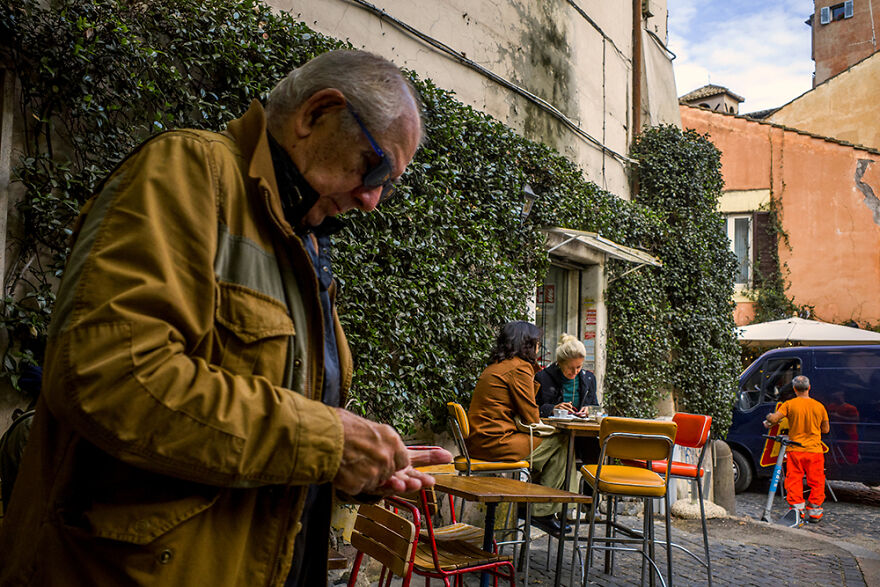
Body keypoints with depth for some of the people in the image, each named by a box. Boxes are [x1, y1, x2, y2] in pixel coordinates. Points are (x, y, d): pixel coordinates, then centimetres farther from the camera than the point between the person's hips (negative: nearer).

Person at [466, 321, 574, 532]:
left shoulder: (496, 366, 19)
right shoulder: (519, 367, -11)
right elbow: (531, 417, -9)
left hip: (478, 441, 10)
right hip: (495, 443, -10)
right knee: (559, 443, -3)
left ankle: (535, 505, 19)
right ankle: (542, 511, 6)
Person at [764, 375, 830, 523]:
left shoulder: (789, 404, -6)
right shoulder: (819, 406, 0)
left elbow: (774, 418, -16)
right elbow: (826, 429, 8)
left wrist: (768, 419, 7)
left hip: (795, 450, -1)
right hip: (814, 450, 1)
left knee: (794, 481, 6)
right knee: (816, 482, 12)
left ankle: (797, 509, 3)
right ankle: (814, 511, 16)